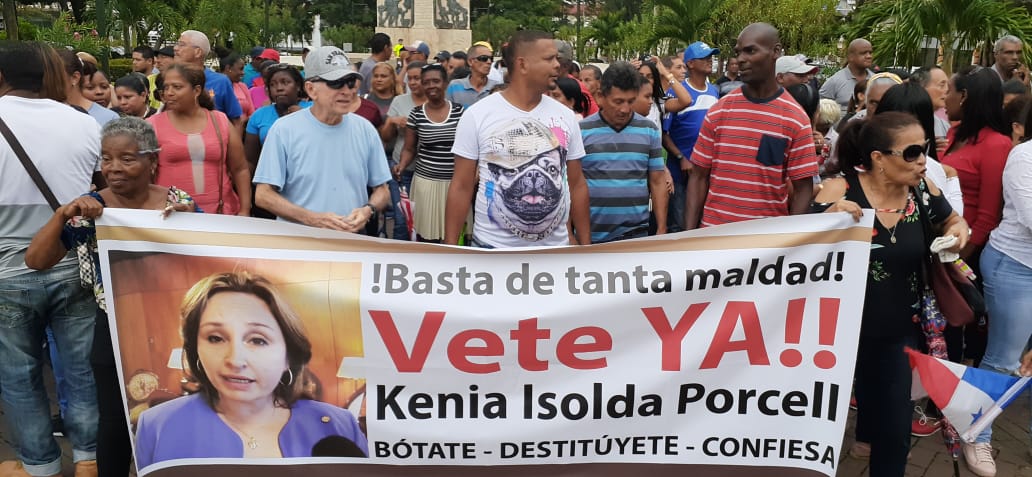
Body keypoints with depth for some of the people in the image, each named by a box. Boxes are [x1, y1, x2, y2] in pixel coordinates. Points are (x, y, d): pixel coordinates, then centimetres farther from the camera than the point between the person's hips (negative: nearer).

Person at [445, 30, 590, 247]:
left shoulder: (565, 116, 3)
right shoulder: (477, 115, -6)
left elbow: (577, 185, 8)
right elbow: (462, 187, -4)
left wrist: (585, 246, 7)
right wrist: (450, 249, -8)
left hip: (555, 247, 3)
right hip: (493, 246, -3)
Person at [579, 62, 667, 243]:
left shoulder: (649, 130, 5)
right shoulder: (581, 131, -1)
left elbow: (657, 182, 8)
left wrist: (662, 230, 4)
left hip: (636, 234, 2)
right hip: (591, 236, -1)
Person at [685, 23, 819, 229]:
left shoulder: (796, 119, -4)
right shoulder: (718, 112, 0)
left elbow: (803, 189, -3)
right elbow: (699, 177, 2)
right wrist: (689, 236, -5)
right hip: (714, 234, 1)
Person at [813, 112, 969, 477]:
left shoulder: (922, 190, -5)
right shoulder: (839, 192, -17)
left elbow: (952, 220, 15)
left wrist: (959, 231, -7)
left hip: (898, 331, 3)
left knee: (895, 432, 12)